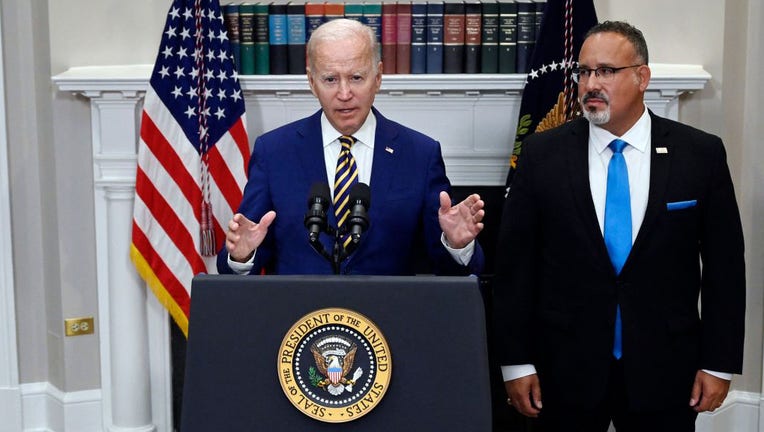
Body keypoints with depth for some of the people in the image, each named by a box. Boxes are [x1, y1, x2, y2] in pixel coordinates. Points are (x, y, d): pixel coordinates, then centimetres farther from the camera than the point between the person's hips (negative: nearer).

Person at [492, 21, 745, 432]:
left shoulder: (701, 154, -2)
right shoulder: (542, 154, -2)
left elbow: (724, 264, 1)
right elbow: (514, 263, -2)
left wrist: (720, 363, 0)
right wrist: (516, 362, -3)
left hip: (664, 372, 0)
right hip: (566, 370, 0)